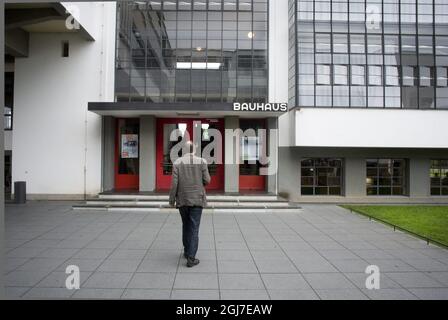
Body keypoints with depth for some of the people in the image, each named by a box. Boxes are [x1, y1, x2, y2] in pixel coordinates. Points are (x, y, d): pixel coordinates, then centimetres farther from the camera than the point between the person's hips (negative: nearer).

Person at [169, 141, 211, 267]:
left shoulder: (177, 163, -4)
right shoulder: (202, 162, -5)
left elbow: (174, 183, -8)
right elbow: (206, 181, -4)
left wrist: (171, 200, 2)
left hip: (182, 200, 2)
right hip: (197, 200, -2)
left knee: (186, 225, 21)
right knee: (194, 229, 1)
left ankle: (187, 251, 31)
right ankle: (191, 258, -3)